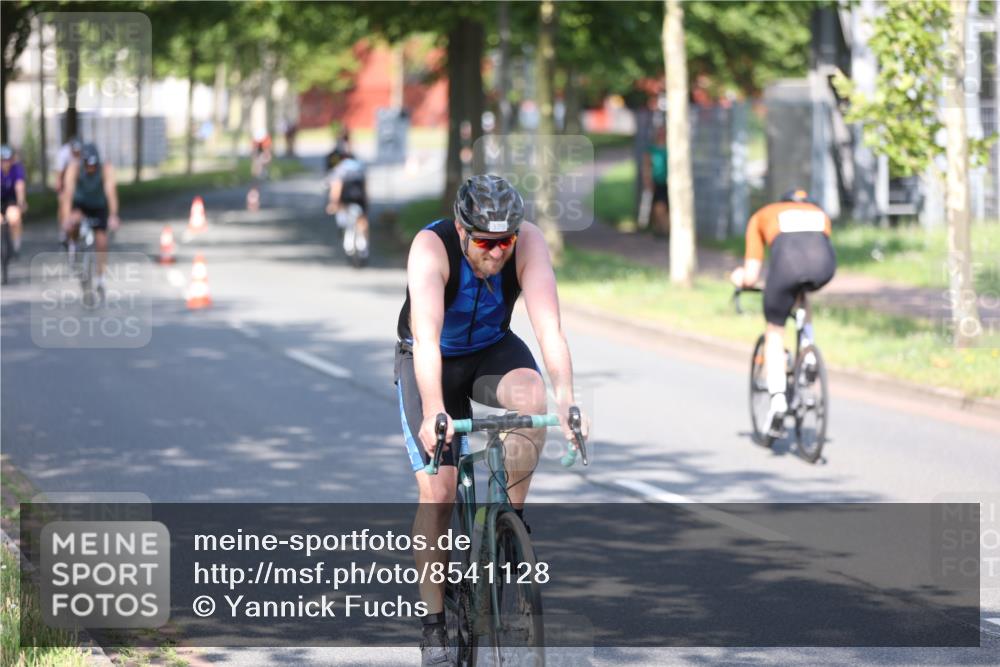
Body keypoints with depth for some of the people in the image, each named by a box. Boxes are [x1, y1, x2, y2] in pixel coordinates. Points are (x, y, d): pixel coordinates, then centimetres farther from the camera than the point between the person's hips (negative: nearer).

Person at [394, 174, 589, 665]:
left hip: (492, 349, 2)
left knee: (531, 392, -34)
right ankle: (433, 623, -1)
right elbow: (426, 338, -44)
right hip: (431, 361, -2)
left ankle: (510, 516, -15)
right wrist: (433, 412, -58)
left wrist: (566, 399, -52)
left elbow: (548, 325, -37)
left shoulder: (528, 243, -27)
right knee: (438, 491, -13)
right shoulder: (431, 247, -33)